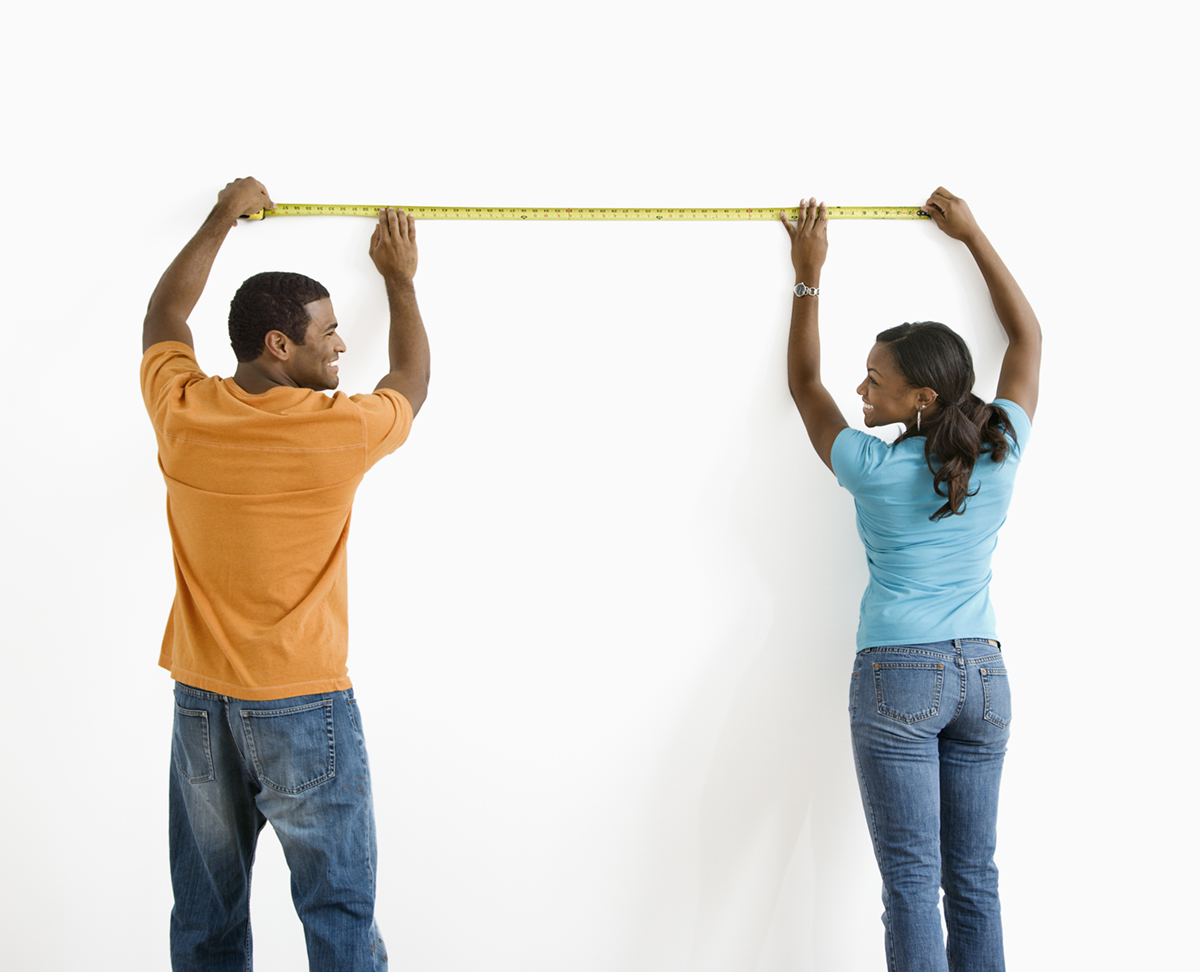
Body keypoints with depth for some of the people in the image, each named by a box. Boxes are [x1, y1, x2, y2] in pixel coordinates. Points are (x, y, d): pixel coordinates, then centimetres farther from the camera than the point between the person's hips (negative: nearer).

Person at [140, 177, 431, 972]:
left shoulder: (181, 413, -4)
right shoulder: (339, 431, -15)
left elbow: (163, 316, 18)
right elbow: (413, 382, 9)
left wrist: (221, 220, 28)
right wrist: (400, 280, 21)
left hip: (199, 703, 5)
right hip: (303, 708, -5)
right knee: (340, 908, 4)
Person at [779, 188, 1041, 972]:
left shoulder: (875, 469, -10)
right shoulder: (1001, 455, -1)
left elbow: (805, 384, 8)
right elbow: (1029, 337, 15)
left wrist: (810, 274, 14)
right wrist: (973, 236, 21)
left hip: (898, 676, -4)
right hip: (982, 674, 5)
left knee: (912, 882, -2)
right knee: (974, 878, 10)